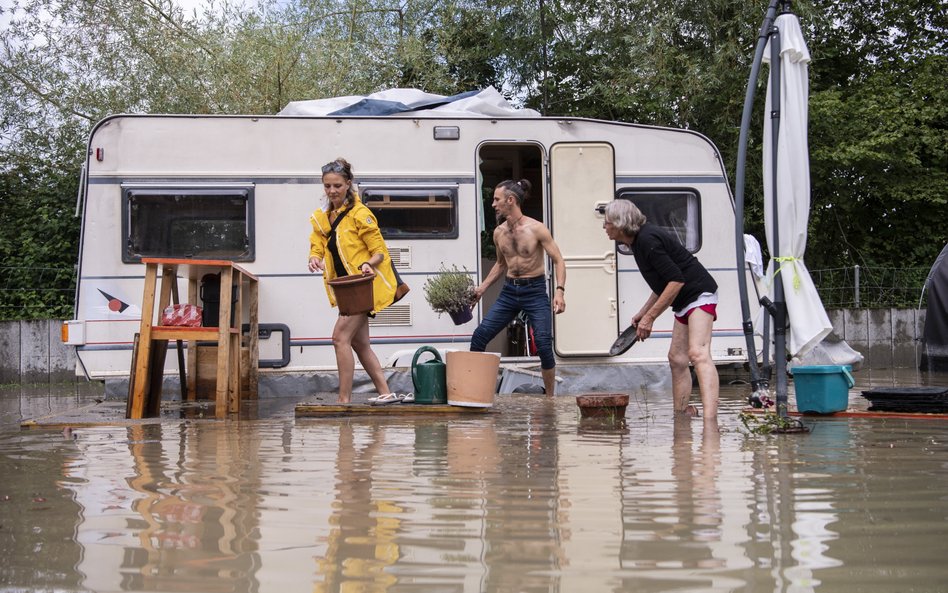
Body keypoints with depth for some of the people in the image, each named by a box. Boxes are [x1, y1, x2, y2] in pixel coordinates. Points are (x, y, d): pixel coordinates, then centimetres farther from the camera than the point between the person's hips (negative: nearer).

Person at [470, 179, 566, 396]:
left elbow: (558, 261, -8)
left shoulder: (537, 229, -11)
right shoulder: (499, 232, 5)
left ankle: (550, 398, 6)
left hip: (535, 291, -5)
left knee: (544, 345, -10)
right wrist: (482, 288, 13)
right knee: (479, 336, -3)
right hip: (509, 291, 5)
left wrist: (559, 291, -22)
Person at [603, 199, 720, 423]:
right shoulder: (639, 241, 12)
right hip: (685, 301, 11)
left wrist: (650, 317, -20)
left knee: (697, 353, -25)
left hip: (699, 294, -11)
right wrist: (643, 312, 23)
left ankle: (710, 419, -37)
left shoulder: (648, 240, -20)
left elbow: (676, 280, -24)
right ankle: (681, 415, 21)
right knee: (677, 358, 13)